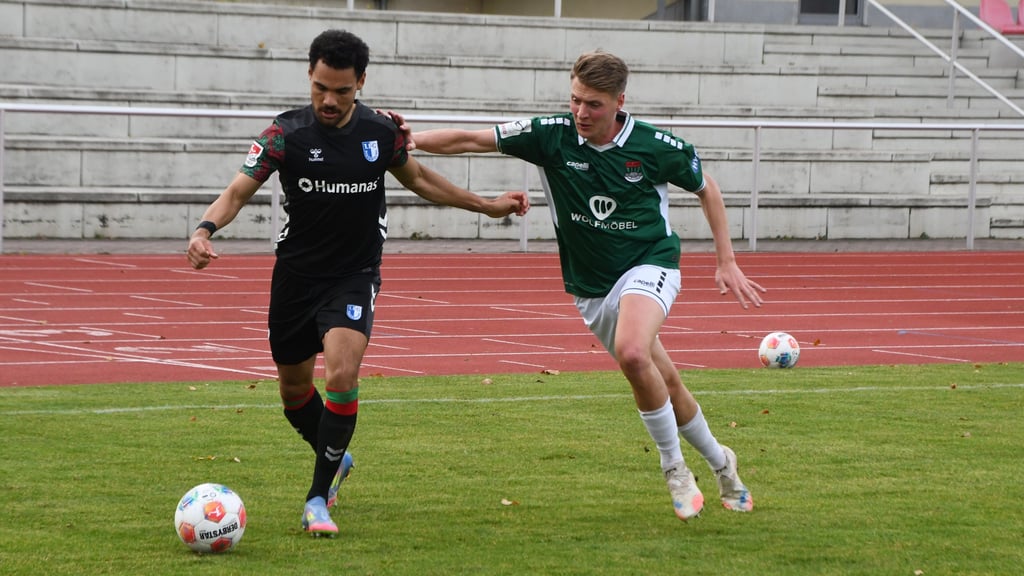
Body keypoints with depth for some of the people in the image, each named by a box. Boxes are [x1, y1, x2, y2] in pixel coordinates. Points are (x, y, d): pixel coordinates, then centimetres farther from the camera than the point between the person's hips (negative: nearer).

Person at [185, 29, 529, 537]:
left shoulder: (381, 132, -6)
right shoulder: (287, 133, -13)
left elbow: (417, 178, 14)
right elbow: (238, 190, -19)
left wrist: (488, 206, 17)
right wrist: (205, 229, -40)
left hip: (355, 276, -1)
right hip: (296, 275, 1)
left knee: (342, 376, -22)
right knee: (294, 388, 13)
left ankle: (317, 499, -11)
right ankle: (336, 458, 44)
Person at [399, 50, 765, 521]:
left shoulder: (656, 147, -13)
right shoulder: (552, 135, -11)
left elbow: (705, 187, 5)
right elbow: (471, 140, -13)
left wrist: (726, 261, 5)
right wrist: (413, 140, -28)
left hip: (650, 263, -3)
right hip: (591, 286, 4)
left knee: (632, 352, -32)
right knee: (664, 385, 10)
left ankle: (675, 469, -14)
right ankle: (720, 464, 35)